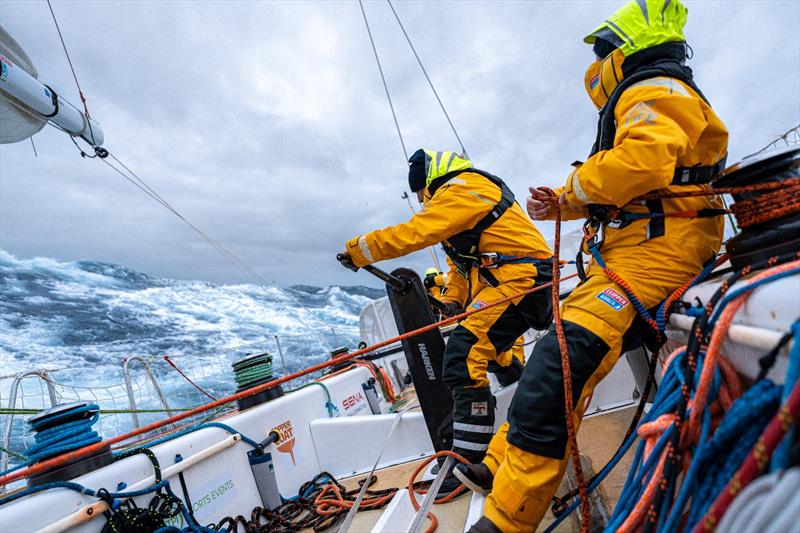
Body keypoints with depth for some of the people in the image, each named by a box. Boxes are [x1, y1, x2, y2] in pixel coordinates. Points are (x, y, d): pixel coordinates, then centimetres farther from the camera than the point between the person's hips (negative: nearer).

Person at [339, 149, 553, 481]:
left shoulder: (462, 189, -11)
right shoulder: (460, 199, 22)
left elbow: (413, 233, -20)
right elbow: (461, 264, 23)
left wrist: (356, 249, -10)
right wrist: (451, 301, 10)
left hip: (521, 279, -11)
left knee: (464, 354, -22)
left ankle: (470, 461, -17)